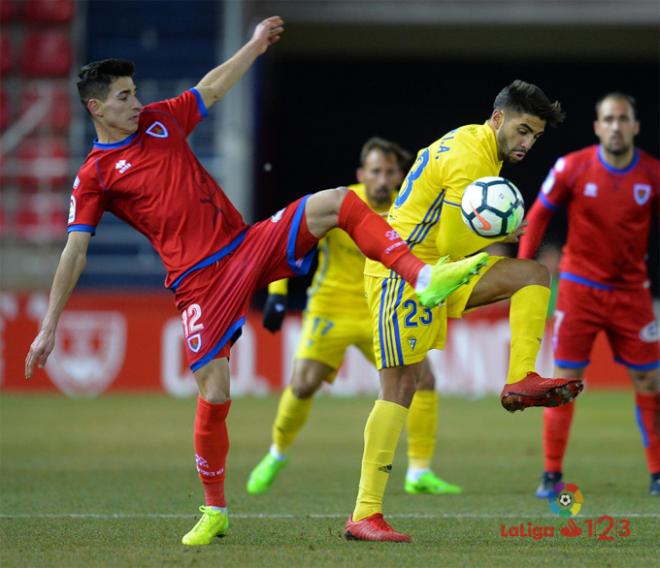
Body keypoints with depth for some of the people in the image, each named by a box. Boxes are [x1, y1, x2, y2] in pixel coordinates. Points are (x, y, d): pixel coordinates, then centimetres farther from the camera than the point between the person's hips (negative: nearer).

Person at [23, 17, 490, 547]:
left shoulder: (159, 119, 11)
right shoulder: (95, 176, -3)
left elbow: (211, 90, 28)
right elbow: (74, 253, -5)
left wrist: (254, 46, 30)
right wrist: (49, 328, -8)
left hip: (249, 245, 5)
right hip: (200, 281, -5)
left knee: (336, 202, -14)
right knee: (213, 397, -9)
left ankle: (424, 277, -23)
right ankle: (214, 513, 9)